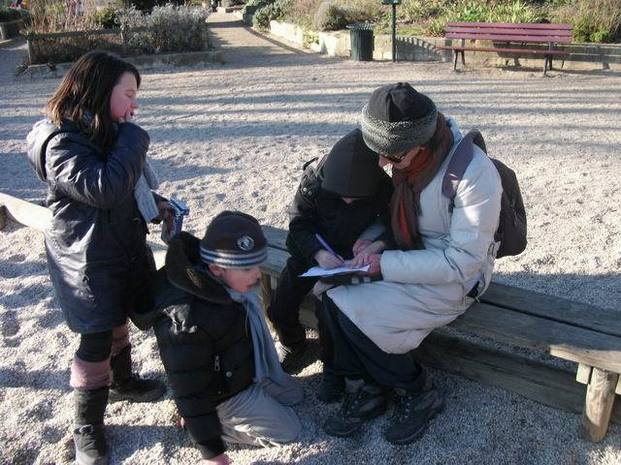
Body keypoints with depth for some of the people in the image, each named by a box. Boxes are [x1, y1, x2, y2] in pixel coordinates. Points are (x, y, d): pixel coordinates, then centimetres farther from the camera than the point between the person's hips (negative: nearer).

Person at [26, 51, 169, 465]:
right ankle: (88, 429, 20)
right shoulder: (61, 142, -23)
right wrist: (134, 137, -25)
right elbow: (104, 188, -36)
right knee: (97, 340, 1)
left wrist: (153, 203, 2)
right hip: (89, 260, -9)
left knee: (118, 320, 25)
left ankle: (122, 382, 49)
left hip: (125, 247, 9)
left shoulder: (104, 132, 6)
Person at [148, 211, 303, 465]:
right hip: (227, 394, -8)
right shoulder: (187, 320, -40)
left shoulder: (224, 283, -14)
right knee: (288, 430, 0)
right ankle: (207, 422, 6)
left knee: (294, 395, 24)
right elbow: (191, 392, -30)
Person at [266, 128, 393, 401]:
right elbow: (299, 225, -16)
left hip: (353, 257, -2)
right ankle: (292, 345, 29)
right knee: (279, 309, -5)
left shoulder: (383, 189, -21)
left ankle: (332, 366, 5)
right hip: (312, 252, 2)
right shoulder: (313, 181, -19)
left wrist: (379, 243, -32)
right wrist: (319, 253, -34)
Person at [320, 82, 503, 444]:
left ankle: (419, 393, 4)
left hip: (455, 279, -6)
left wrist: (387, 265, -25)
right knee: (335, 297, -14)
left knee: (356, 314, -20)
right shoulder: (410, 157, -6)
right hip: (412, 261, 7)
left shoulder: (475, 173, -27)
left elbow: (462, 261, -24)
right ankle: (365, 390, 4)